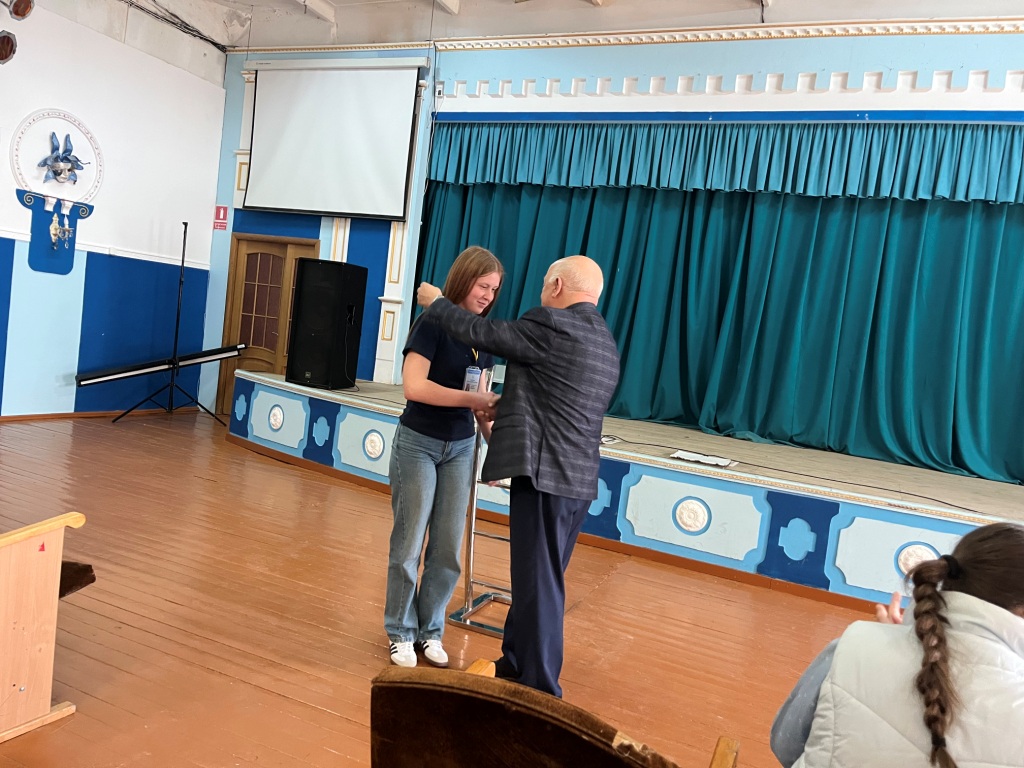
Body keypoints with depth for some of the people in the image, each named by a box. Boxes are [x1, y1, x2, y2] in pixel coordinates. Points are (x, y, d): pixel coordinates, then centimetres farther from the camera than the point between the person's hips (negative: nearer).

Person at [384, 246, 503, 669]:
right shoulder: (432, 324, -12)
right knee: (410, 543, 4)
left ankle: (430, 630, 23)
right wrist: (473, 399, -28)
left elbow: (478, 395, 10)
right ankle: (401, 631, 20)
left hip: (461, 448, 5)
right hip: (418, 444, -5)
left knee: (448, 547, 7)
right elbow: (414, 385, -24)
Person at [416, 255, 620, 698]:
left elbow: (478, 333, -4)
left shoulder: (551, 325, -10)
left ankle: (541, 691, 7)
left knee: (538, 584, -1)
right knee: (538, 579, 19)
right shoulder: (604, 344, 17)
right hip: (581, 478, 9)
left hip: (545, 474, -9)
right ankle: (516, 664, 32)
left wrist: (435, 303, 13)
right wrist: (501, 411, 30)